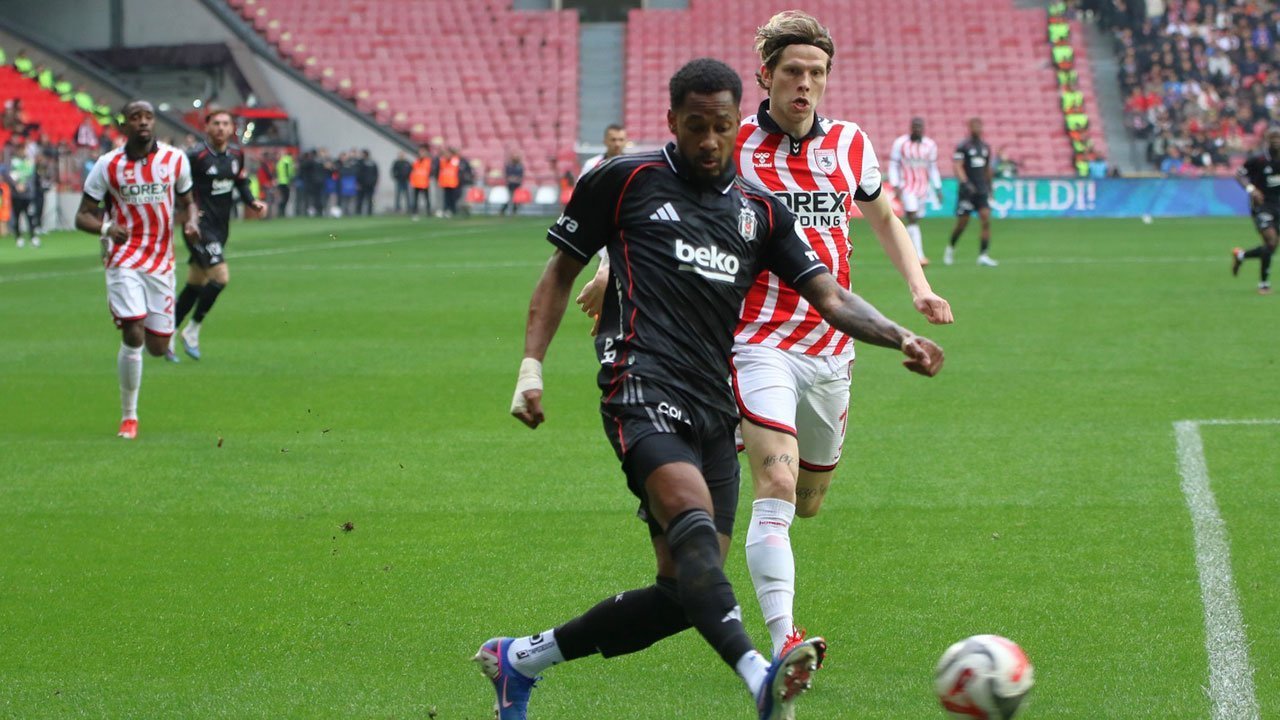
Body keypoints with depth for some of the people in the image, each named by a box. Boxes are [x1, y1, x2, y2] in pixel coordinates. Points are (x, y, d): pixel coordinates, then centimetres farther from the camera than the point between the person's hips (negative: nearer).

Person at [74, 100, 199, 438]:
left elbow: (186, 202, 18)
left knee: (157, 346, 2)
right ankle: (128, 417, 0)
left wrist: (190, 222, -6)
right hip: (125, 261, -3)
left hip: (162, 261, 3)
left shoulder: (175, 160, 4)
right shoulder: (108, 165, -3)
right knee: (133, 336, -16)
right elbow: (82, 216, -1)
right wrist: (106, 227, -23)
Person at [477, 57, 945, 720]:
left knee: (684, 592, 1)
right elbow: (561, 272, 13)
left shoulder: (760, 210, 18)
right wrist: (531, 366, 2)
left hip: (714, 410, 6)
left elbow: (830, 297, 13)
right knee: (692, 518, -32)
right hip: (642, 388, -6)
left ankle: (519, 658, 17)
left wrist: (900, 337, -4)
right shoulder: (626, 181, 6)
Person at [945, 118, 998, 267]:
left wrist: (989, 188, 25)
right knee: (962, 224, 3)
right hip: (967, 191, -4)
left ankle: (983, 255, -11)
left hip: (982, 191, 4)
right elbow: (958, 167, -15)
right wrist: (965, 183, -29)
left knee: (986, 221, -11)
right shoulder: (963, 147, -6)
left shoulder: (986, 147, 12)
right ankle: (950, 248, 30)